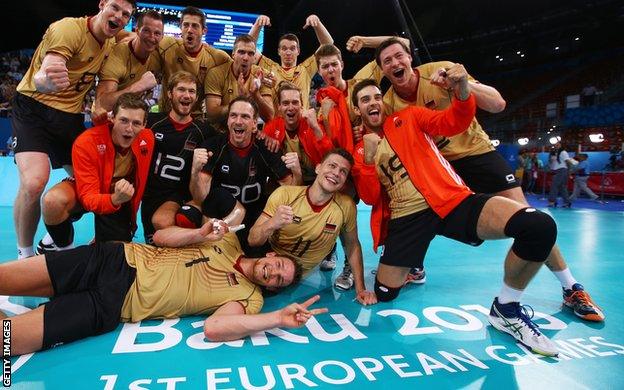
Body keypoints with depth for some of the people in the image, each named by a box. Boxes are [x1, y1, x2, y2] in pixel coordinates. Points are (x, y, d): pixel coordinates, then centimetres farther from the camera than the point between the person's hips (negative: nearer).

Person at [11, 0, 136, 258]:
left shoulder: (112, 43, 2)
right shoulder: (69, 28, -19)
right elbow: (40, 78, -33)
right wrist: (48, 81, -57)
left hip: (71, 115, 7)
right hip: (33, 108, -6)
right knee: (33, 183, -24)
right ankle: (25, 253, -3)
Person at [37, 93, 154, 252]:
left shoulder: (148, 138, -20)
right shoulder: (86, 142, -29)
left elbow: (143, 179, 1)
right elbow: (89, 198, -32)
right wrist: (115, 199, -52)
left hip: (122, 198, 2)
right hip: (85, 192, -2)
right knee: (52, 200, -36)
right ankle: (63, 244, -3)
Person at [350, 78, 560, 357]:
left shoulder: (408, 117, 10)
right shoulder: (359, 151, 11)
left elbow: (454, 123, -3)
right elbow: (370, 199, 1)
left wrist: (462, 93, -23)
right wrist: (368, 160, -14)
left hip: (452, 201, -1)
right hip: (406, 219, 1)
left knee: (540, 226, -23)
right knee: (383, 295, -2)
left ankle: (505, 310, -2)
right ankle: (407, 267, 35)